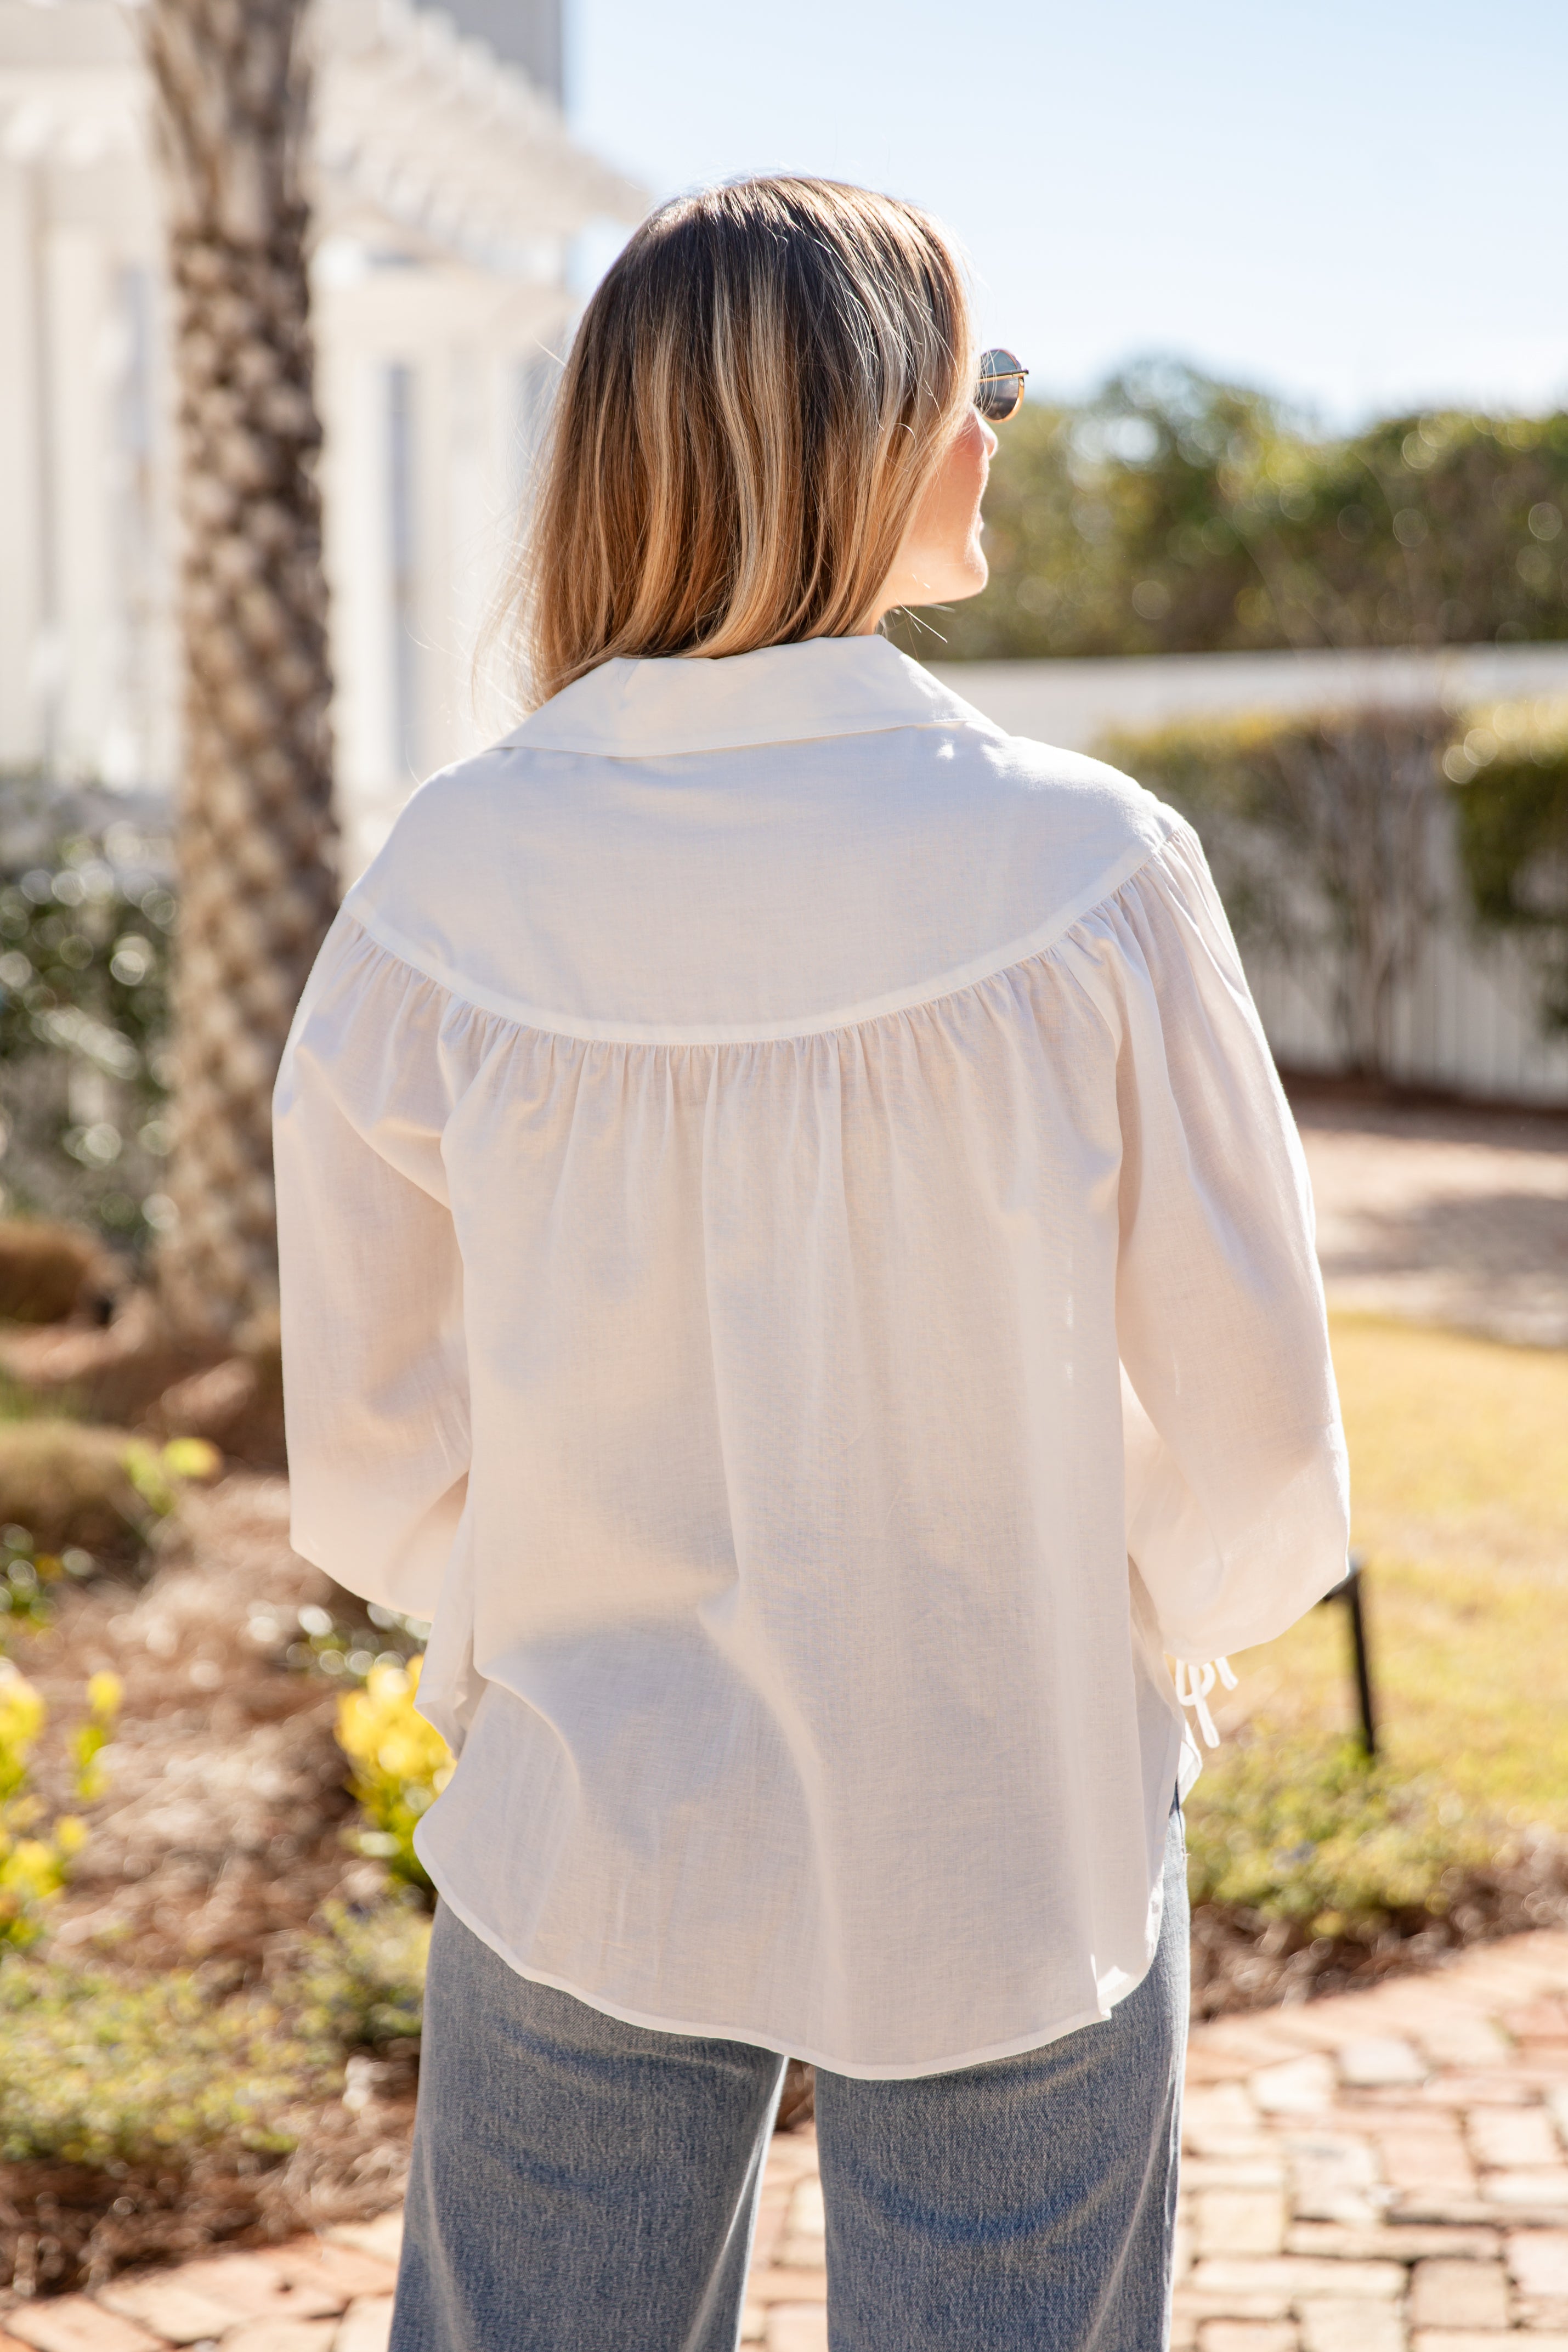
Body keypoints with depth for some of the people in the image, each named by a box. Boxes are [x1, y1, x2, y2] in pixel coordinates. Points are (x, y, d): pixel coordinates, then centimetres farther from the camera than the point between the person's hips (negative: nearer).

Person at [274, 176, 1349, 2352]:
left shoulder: (448, 893, -12)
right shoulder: (1089, 875, -18)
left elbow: (373, 1464, -4)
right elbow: (1254, 1458, -10)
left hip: (587, 1858, 2)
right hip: (1016, 1875, -1)